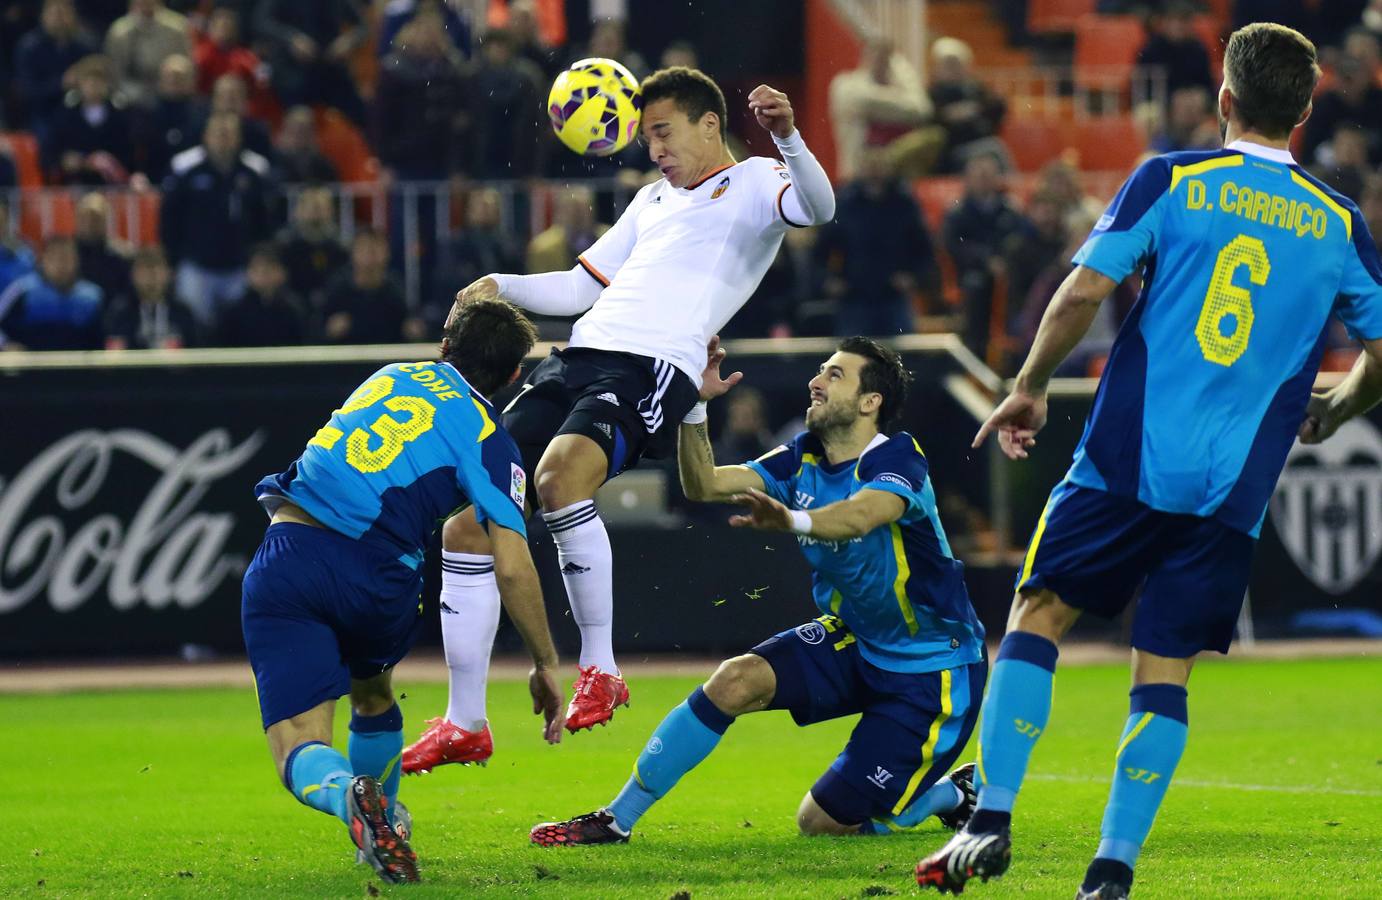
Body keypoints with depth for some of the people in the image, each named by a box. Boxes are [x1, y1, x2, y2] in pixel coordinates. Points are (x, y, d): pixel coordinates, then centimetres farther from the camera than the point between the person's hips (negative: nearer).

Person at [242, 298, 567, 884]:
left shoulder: (397, 375, 21)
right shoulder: (489, 439, 6)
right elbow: (512, 569, -2)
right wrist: (545, 665, 8)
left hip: (285, 558, 2)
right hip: (374, 575, -2)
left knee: (299, 752, -3)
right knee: (370, 689, 34)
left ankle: (351, 796, -33)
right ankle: (384, 823, 43)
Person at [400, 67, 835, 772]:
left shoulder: (752, 184, 9)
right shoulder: (653, 199, 32)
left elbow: (818, 206, -13)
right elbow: (580, 287, 34)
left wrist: (787, 138, -31)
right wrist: (501, 287, 17)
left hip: (652, 370, -8)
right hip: (575, 360, 8)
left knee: (560, 475, -36)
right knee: (465, 525, -2)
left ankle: (599, 668, -23)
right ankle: (464, 724, 6)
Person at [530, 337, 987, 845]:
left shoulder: (897, 458, -22)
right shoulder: (803, 459, 0)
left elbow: (860, 516, -45)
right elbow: (704, 485, -9)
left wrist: (793, 520, -65)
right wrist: (694, 407, -24)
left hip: (933, 670, -7)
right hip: (853, 640, 7)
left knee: (822, 822, -8)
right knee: (736, 681, -16)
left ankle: (954, 794, 18)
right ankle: (617, 818, -6)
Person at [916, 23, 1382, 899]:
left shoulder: (1170, 181, 0)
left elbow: (1082, 294, -7)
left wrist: (1029, 388, 8)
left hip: (1129, 460, -2)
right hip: (1235, 491, 2)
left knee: (1038, 614, 12)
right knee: (1164, 675, 6)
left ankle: (992, 819, 1)